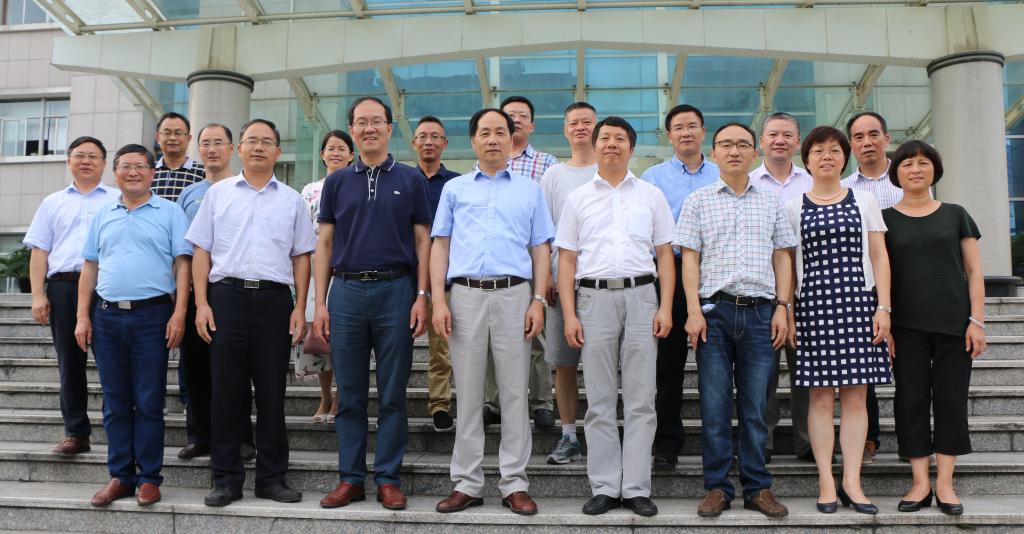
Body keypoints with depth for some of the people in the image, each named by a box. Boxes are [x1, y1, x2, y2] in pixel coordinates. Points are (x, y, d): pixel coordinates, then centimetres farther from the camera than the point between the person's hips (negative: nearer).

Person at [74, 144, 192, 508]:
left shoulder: (169, 213, 4)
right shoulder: (103, 215, 15)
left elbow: (182, 265, -2)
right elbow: (89, 267, 15)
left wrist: (179, 314, -11)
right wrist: (83, 317, 7)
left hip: (152, 315, -4)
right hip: (106, 316, 4)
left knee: (149, 402, 0)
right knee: (115, 402, 8)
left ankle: (149, 478, 8)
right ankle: (120, 476, 16)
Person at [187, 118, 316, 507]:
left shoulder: (291, 200, 13)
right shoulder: (218, 193, 11)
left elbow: (301, 257, 10)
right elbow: (202, 252, 8)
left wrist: (300, 308, 1)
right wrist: (201, 304, -2)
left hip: (274, 299, 1)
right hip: (227, 296, 0)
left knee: (272, 392, 4)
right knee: (226, 390, 2)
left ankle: (272, 478, 13)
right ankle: (226, 479, 11)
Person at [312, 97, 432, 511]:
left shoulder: (410, 179, 6)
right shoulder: (337, 182, 11)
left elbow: (423, 241, 5)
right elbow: (324, 244, 9)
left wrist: (422, 297, -5)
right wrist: (320, 302, 2)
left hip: (396, 291, -1)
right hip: (346, 292, 2)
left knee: (392, 394, 3)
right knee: (349, 394, 7)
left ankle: (389, 478, 13)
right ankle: (350, 477, 16)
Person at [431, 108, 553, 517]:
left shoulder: (530, 190, 14)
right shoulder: (454, 189, 15)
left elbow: (541, 250, 9)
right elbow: (440, 246, 9)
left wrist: (539, 301, -3)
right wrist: (438, 300, -2)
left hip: (514, 295, 0)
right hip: (466, 295, 1)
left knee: (514, 393, 2)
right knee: (468, 394, 4)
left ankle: (514, 484, 10)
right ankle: (467, 483, 13)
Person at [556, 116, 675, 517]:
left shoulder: (651, 195, 11)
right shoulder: (577, 198, 10)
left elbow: (665, 255, 8)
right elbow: (566, 260, 7)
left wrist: (665, 308, -3)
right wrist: (569, 315, -2)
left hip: (640, 296, 0)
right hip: (594, 297, 0)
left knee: (640, 400, 1)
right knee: (599, 401, 4)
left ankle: (636, 488, 9)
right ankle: (604, 487, 12)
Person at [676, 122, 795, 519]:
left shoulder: (771, 202, 13)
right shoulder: (698, 201, 8)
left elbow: (782, 258, 12)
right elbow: (690, 259, 3)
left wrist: (781, 307, 2)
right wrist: (694, 311, -6)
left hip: (760, 312, 1)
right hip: (715, 309, -1)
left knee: (756, 405, 5)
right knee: (714, 404, 1)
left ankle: (758, 488, 15)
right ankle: (717, 487, 11)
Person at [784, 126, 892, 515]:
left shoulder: (864, 201, 11)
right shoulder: (793, 208, 9)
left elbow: (879, 257, 8)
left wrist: (883, 307, 0)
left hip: (858, 301, 1)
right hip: (813, 304, -1)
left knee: (856, 394, 1)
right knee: (821, 395, 0)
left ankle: (852, 482, 7)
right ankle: (826, 483, 5)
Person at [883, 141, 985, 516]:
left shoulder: (955, 215, 9)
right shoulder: (885, 219, 6)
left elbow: (974, 271, 7)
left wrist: (977, 320, -2)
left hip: (953, 323, 1)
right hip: (907, 326, -1)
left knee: (951, 398, 1)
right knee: (911, 398, 0)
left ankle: (944, 483, 9)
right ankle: (920, 483, 8)